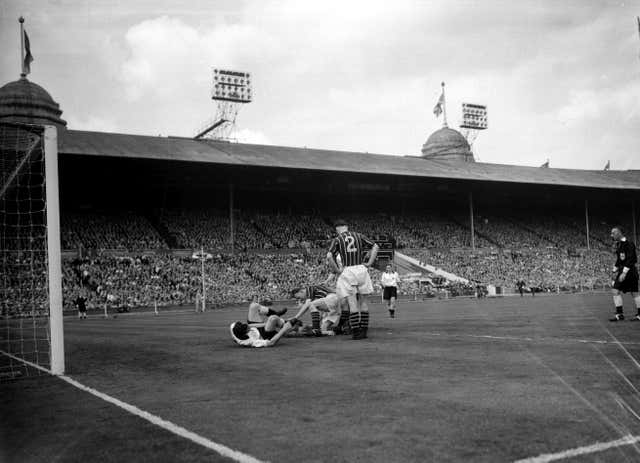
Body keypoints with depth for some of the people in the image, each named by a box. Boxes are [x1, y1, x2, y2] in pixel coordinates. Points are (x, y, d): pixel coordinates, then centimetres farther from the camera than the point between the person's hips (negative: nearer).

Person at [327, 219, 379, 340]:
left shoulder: (337, 240, 4)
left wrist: (337, 270, -2)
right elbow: (375, 247, 9)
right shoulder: (359, 236, 13)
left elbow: (329, 257, -10)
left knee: (352, 302, -3)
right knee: (363, 302, 10)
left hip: (347, 271, -3)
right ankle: (363, 331, 12)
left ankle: (356, 332, -5)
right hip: (361, 269, 3)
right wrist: (369, 263, 8)